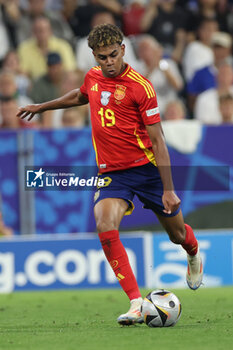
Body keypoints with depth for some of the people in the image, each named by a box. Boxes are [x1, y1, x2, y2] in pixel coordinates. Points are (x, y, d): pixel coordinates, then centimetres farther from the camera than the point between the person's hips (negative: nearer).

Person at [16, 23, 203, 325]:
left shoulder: (140, 86, -15)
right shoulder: (93, 77, 2)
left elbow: (157, 141, -14)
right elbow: (80, 96, 30)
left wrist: (168, 189, -18)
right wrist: (41, 107, 38)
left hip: (146, 168, -3)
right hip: (110, 173, 3)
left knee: (177, 233, 11)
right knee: (106, 228, -24)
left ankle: (194, 255, 52)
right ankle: (137, 304, -23)